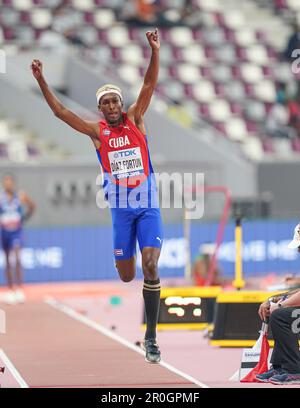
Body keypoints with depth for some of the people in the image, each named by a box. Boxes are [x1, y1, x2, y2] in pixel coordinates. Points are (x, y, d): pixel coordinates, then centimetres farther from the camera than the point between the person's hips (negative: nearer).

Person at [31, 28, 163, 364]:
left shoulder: (135, 120, 3)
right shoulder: (97, 132, 3)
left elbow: (149, 86, -8)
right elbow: (60, 112, -2)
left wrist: (155, 52, -22)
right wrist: (41, 82, -10)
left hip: (148, 206, -1)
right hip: (120, 209, 1)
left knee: (150, 266, -15)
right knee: (126, 276, 4)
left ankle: (151, 336, -14)